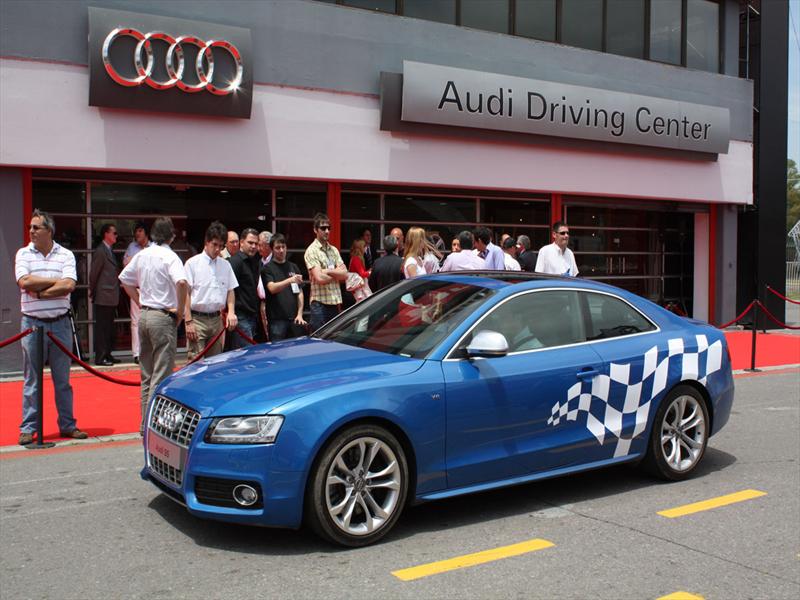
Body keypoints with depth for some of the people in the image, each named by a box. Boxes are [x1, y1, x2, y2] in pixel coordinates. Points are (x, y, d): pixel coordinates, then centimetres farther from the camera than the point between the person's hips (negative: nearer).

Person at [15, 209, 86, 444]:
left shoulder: (66, 255, 3)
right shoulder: (23, 254, 4)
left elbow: (69, 286, -11)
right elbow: (24, 282, -12)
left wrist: (39, 292, -11)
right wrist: (56, 280, -8)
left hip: (60, 323, 0)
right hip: (32, 323, 0)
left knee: (63, 379, 8)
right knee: (32, 379, 4)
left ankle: (68, 425, 17)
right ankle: (28, 429, 11)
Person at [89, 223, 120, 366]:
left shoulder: (110, 251, 16)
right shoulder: (100, 251, -12)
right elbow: (93, 273, -12)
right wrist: (92, 291, -5)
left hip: (111, 297, 9)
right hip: (103, 297, -9)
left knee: (109, 327, 13)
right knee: (101, 327, -5)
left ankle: (107, 354, 20)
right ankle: (99, 357, -1)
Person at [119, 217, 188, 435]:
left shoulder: (142, 255, 9)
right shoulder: (170, 257, -12)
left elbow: (124, 279, 19)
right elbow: (181, 282, -29)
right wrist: (180, 310, -16)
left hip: (144, 316, 7)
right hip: (163, 317, -7)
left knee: (146, 375, 15)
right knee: (161, 376, -4)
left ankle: (145, 424, 22)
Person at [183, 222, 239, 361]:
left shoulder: (225, 265, 11)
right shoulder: (193, 263, -3)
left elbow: (230, 291, 15)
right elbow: (185, 293, -6)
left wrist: (231, 312, -3)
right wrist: (188, 321, -12)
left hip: (217, 319, 5)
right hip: (197, 319, -5)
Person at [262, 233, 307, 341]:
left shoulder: (293, 267, 15)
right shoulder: (267, 269, 1)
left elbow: (300, 292, 14)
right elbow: (272, 288, -16)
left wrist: (299, 314, 3)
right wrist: (290, 280, -32)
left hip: (294, 319, 4)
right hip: (277, 319, -4)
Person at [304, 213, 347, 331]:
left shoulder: (334, 250, 14)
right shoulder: (312, 251, -6)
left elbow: (345, 274, 3)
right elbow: (320, 278, -17)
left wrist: (327, 271, -10)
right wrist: (337, 274, -1)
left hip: (335, 303, 6)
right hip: (320, 304, -6)